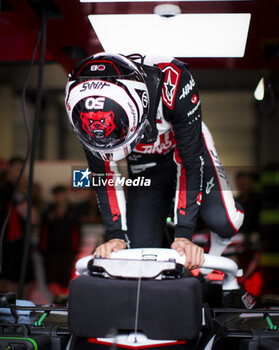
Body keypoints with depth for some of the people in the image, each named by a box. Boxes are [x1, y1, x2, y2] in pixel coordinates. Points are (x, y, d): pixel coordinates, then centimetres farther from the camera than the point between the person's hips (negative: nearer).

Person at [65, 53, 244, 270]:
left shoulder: (171, 82, -39)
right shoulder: (81, 100, -29)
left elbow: (189, 160, -31)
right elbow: (103, 174, -17)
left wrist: (184, 235, -33)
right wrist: (116, 236, -22)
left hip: (186, 149, -2)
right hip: (144, 168, 2)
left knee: (222, 221, -26)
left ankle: (215, 256, 7)